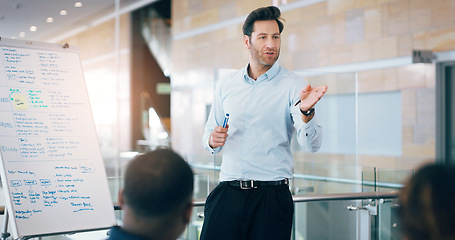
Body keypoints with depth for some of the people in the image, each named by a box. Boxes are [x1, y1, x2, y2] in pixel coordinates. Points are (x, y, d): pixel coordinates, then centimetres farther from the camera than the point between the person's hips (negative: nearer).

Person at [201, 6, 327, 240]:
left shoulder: (293, 85, -1)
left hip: (272, 197, -2)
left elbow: (311, 144, -12)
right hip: (228, 192, 3)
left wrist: (305, 111, -31)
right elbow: (209, 136, 19)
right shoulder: (226, 85, 11)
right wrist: (213, 141, -4)